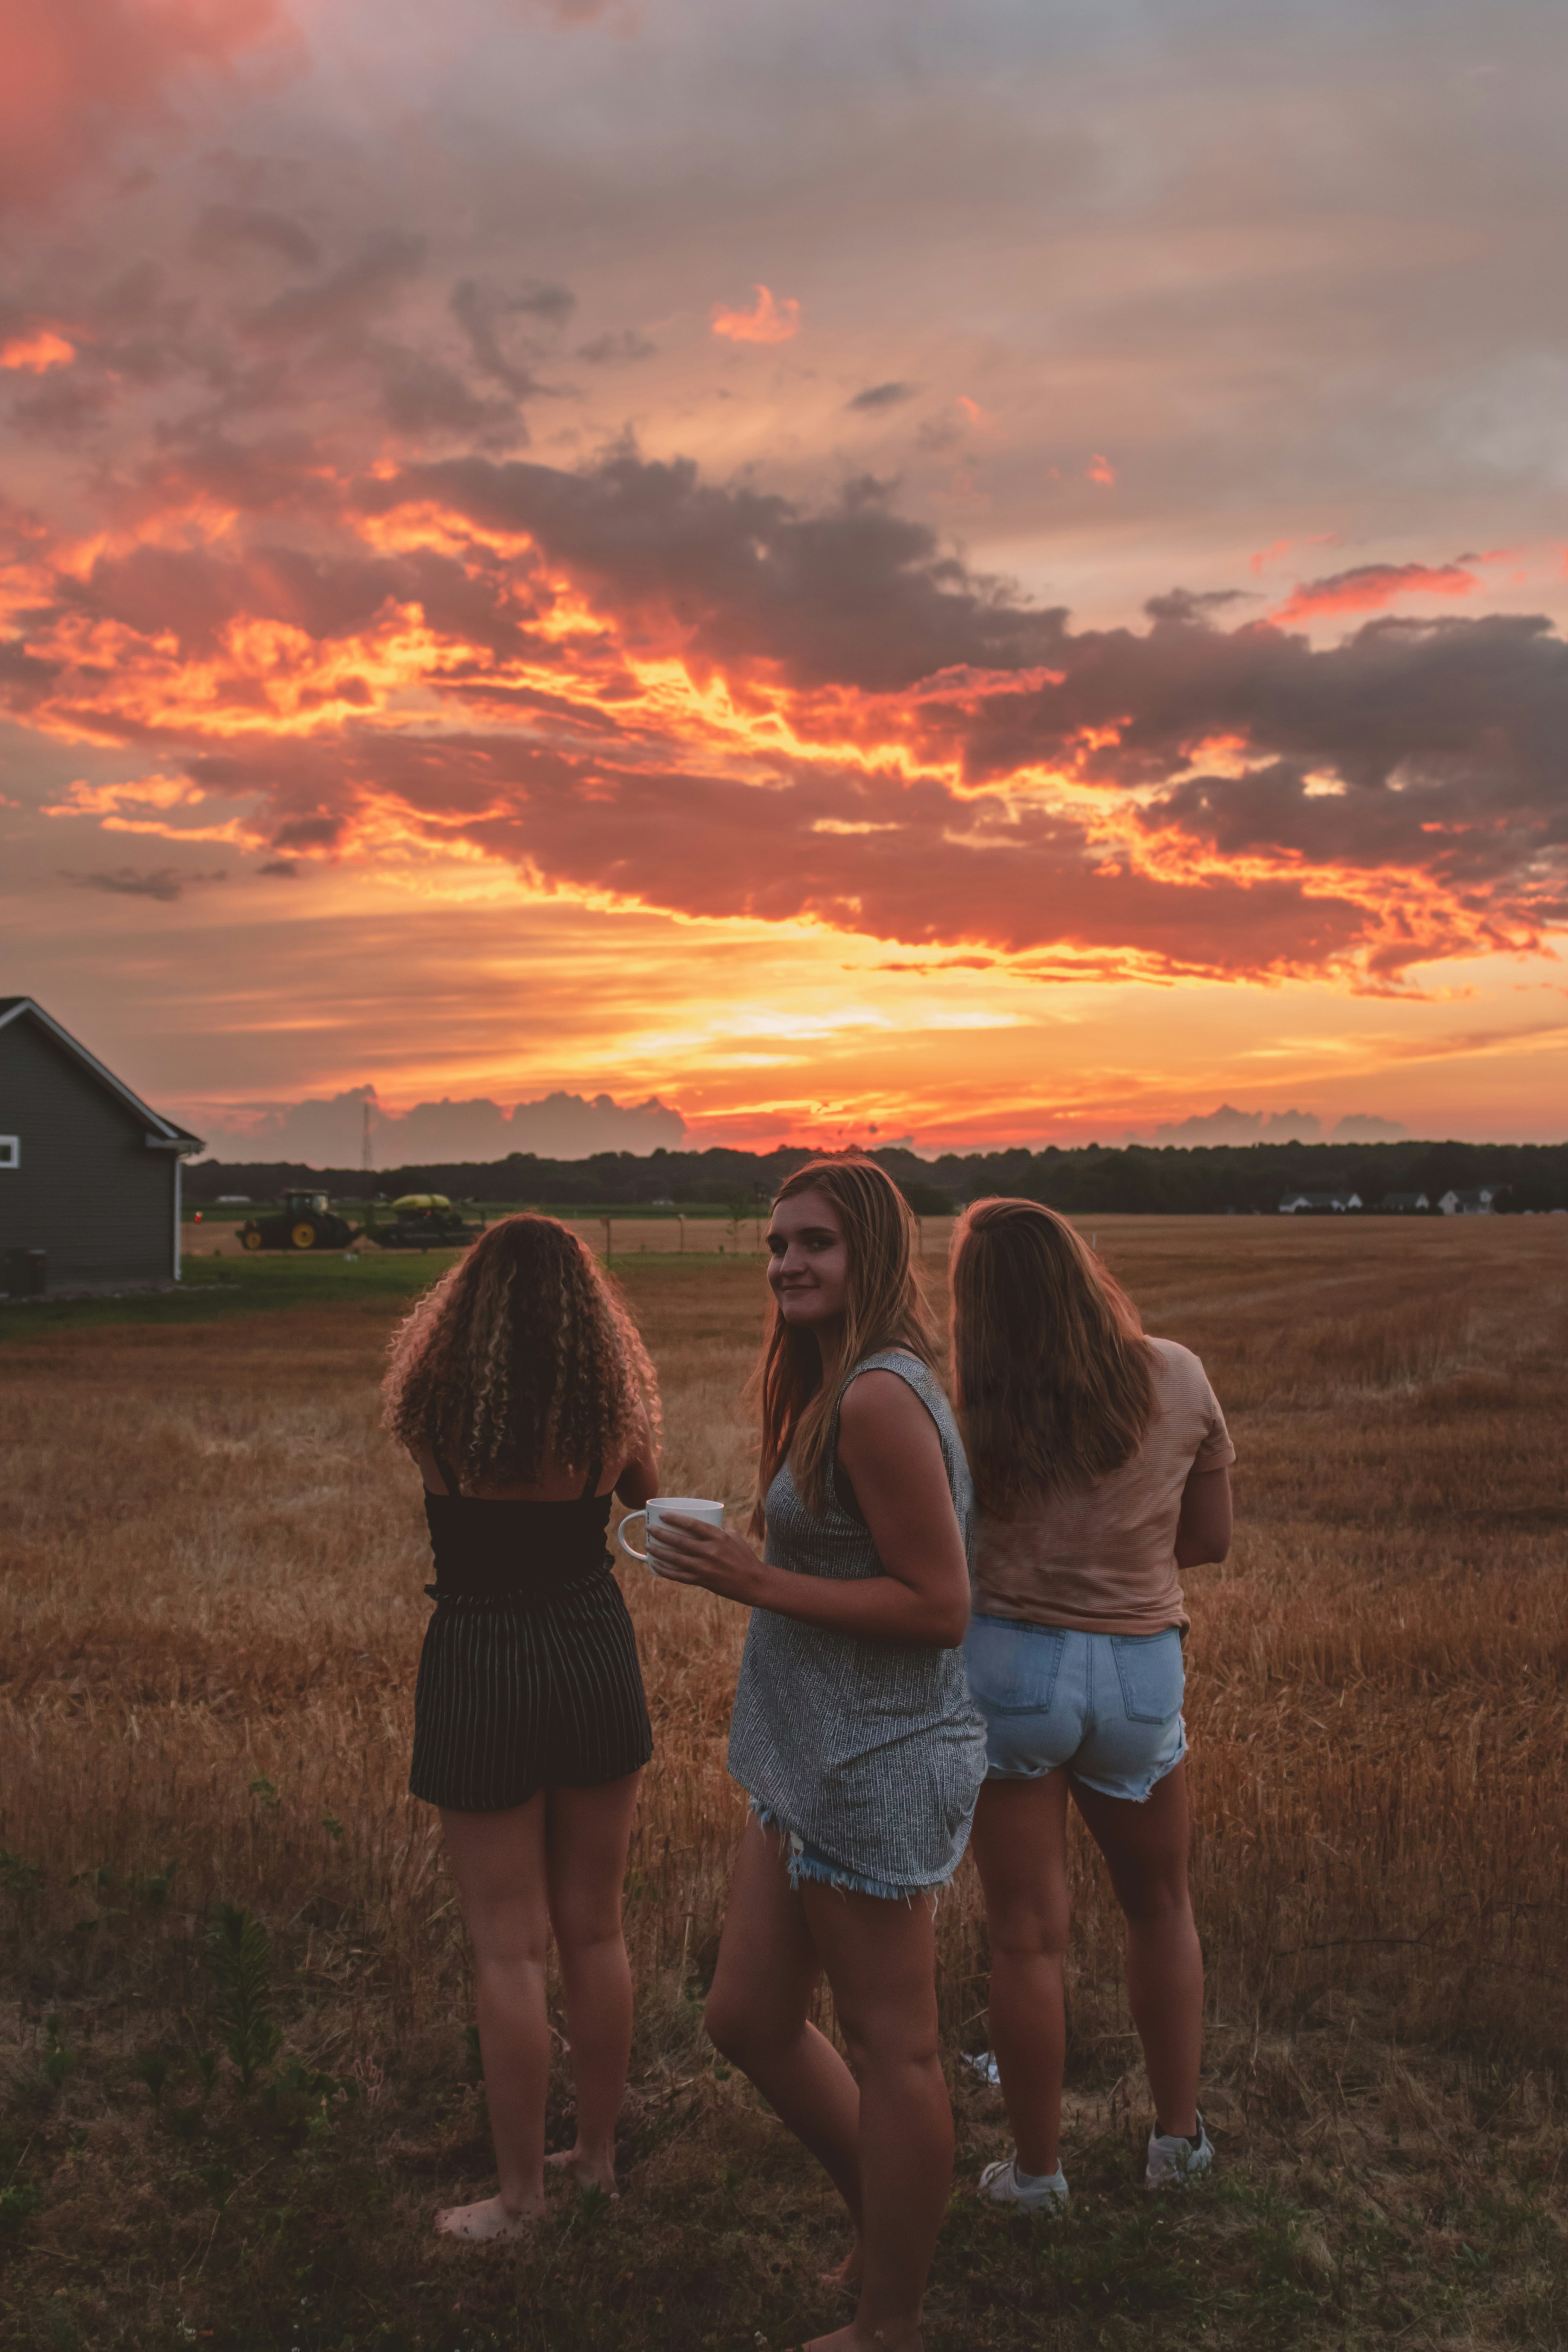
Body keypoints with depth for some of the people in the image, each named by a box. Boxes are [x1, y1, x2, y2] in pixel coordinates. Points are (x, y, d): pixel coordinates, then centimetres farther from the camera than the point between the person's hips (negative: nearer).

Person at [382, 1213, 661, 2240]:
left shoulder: (438, 1408, -13)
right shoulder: (610, 1409, -6)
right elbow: (649, 1498, 12)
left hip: (479, 1665, -3)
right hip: (594, 1654, 3)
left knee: (510, 1946, 6)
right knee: (596, 1930, 16)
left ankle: (521, 2195, 16)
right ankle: (600, 2153, 30)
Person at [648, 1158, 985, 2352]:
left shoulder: (880, 1400, -21)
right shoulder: (836, 1385, 11)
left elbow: (941, 1607, -23)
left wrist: (758, 1581, -22)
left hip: (879, 1766, -10)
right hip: (817, 1764, 10)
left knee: (890, 2046, 7)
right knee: (749, 2018, 18)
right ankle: (890, 2226, 38)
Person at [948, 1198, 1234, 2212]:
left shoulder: (973, 1414, -12)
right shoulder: (1178, 1378, -6)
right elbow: (1211, 1537, 4)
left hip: (1009, 1663, -2)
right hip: (1143, 1668, 2)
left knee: (1028, 1936, 10)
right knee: (1161, 1908, 25)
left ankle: (1037, 2170, 24)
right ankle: (1180, 2136, 35)